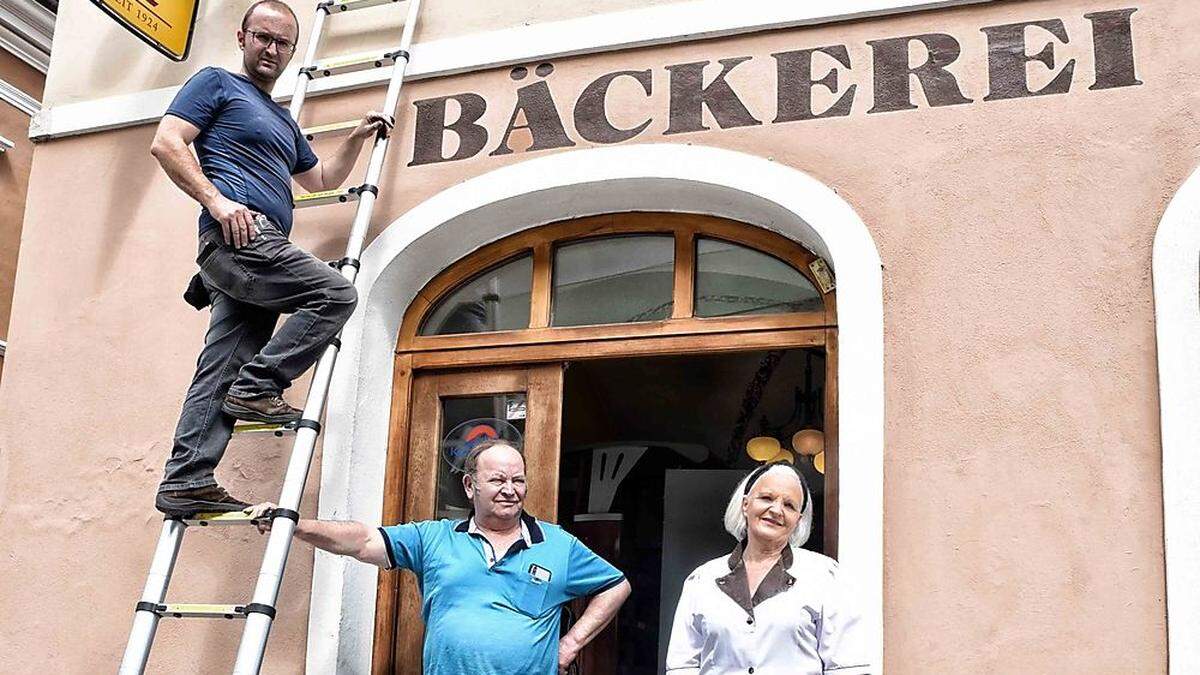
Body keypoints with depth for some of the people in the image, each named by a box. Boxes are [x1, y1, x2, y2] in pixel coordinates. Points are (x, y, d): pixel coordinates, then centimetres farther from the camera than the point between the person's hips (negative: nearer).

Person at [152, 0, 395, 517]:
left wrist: (358, 137, 29)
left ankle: (185, 482, -4)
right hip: (238, 235, -8)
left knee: (221, 370, -1)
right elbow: (166, 144, -4)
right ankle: (257, 387, -14)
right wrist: (217, 201, -15)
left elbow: (321, 178, 42)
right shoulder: (217, 84, 9)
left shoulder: (283, 120, 33)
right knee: (335, 292, -18)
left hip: (256, 250, 8)